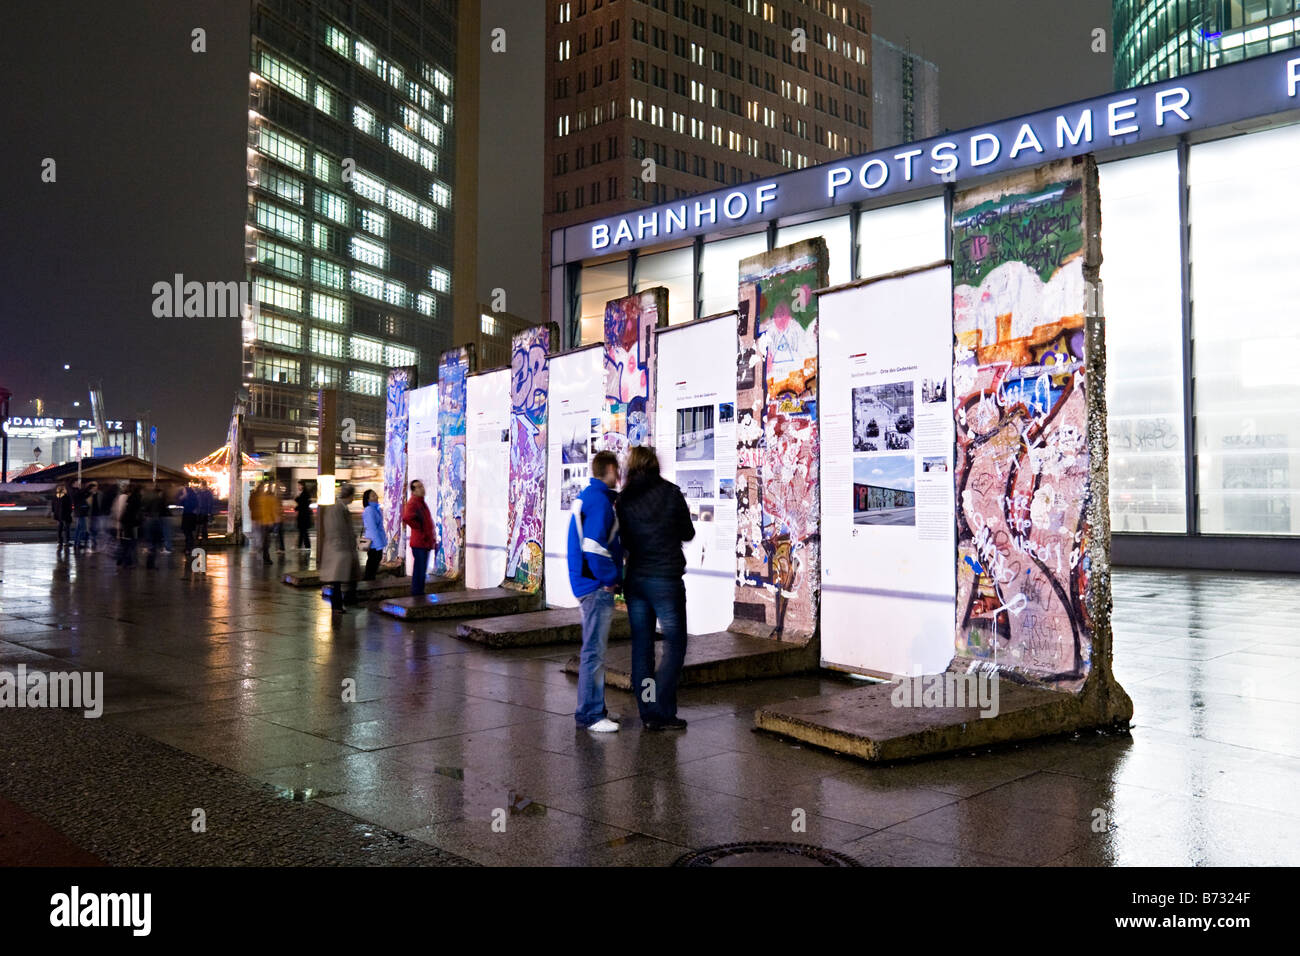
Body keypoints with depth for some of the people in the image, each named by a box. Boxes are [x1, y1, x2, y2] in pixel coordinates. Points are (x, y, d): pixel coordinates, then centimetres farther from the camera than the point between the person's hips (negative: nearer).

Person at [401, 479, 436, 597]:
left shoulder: (421, 502, 18)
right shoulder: (412, 502, -13)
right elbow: (406, 518, -34)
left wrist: (433, 539, 22)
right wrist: (418, 528, -20)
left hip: (425, 543, 10)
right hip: (419, 543, -10)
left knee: (422, 571, 15)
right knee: (419, 572, -7)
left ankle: (420, 595, 22)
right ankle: (416, 596, -2)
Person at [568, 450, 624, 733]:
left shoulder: (586, 497, 16)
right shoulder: (599, 500, -16)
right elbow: (594, 547, -24)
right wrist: (611, 578, -14)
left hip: (589, 583, 11)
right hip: (597, 586, -11)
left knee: (595, 649, 17)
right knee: (595, 651, -5)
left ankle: (594, 708, 26)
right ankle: (590, 714, 1)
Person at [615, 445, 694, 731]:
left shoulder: (623, 500, 2)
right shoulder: (670, 493, -6)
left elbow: (623, 539, 8)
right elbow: (688, 533, 2)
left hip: (634, 579, 4)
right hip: (665, 579, -4)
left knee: (641, 646, 11)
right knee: (675, 644, 4)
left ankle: (647, 712, 14)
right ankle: (662, 712, -2)